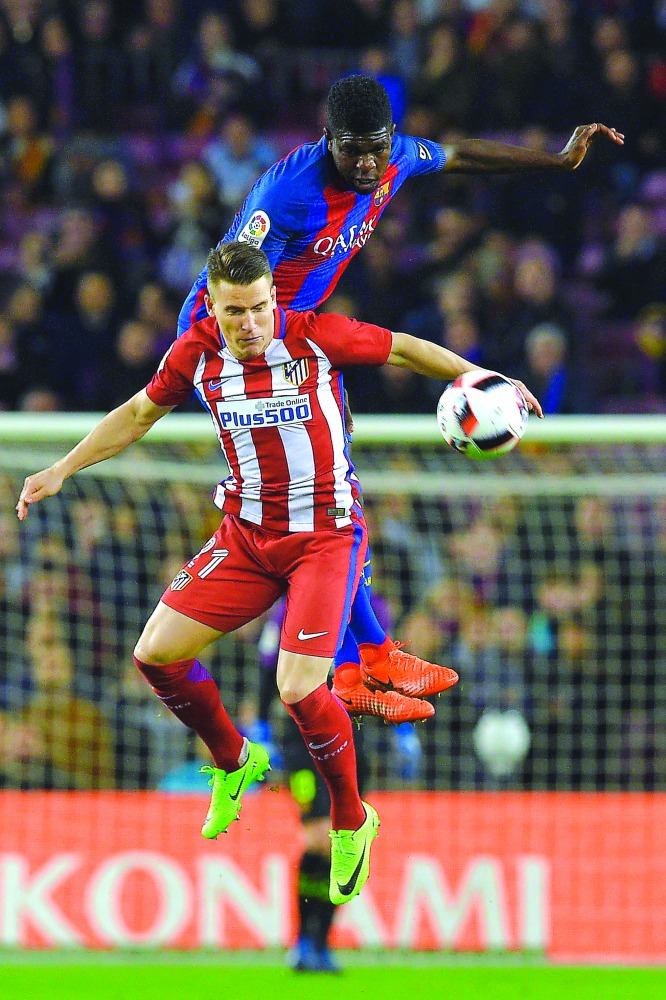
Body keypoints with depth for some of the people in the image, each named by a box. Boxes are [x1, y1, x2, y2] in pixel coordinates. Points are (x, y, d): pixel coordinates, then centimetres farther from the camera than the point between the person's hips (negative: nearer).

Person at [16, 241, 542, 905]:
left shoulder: (315, 337, -16)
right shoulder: (196, 354, -5)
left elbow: (403, 350, 0)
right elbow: (140, 413, 13)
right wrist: (63, 469, 10)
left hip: (326, 535, -5)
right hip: (245, 533, 5)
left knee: (299, 690, -18)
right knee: (155, 654, -5)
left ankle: (352, 824, 8)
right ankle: (233, 762, 24)